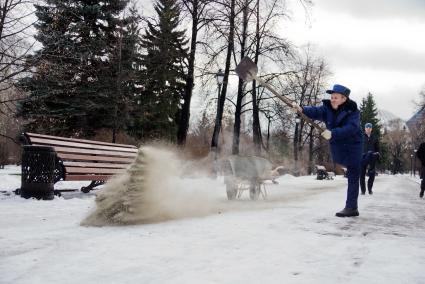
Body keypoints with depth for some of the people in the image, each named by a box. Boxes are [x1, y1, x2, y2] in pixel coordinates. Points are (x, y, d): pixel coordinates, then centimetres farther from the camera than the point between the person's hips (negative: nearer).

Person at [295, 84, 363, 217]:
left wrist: (332, 133, -42)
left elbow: (351, 128, -31)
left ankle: (351, 207, 0)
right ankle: (352, 208, 25)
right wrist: (302, 109, -38)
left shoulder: (353, 111, -15)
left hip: (352, 148, -6)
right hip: (337, 148, 6)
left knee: (353, 177, -4)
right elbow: (315, 111, -17)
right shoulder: (328, 108, 0)